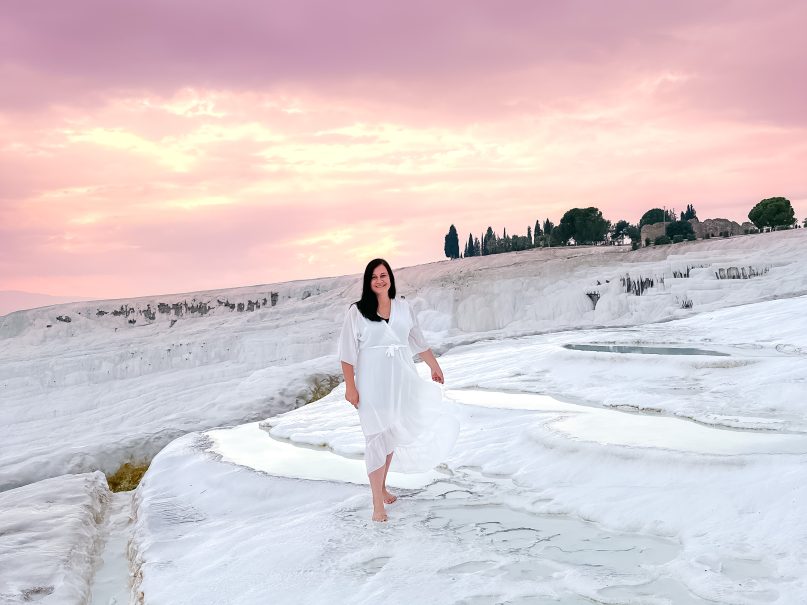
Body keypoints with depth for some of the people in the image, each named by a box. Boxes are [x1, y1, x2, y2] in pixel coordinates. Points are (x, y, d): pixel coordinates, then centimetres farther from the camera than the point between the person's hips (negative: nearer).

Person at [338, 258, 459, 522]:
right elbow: (348, 352, -5)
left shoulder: (403, 307, 7)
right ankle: (378, 504, 0)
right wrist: (350, 386, -10)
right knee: (377, 437, -4)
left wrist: (435, 367, 22)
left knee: (392, 434, 11)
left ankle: (382, 487, 30)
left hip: (400, 380, 4)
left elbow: (419, 342, 17)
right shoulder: (357, 311, -4)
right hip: (372, 382, -4)